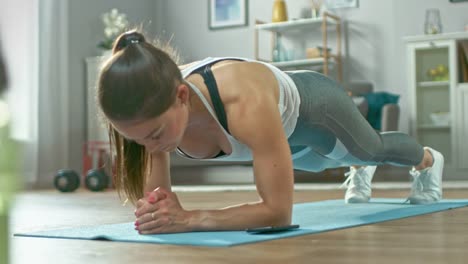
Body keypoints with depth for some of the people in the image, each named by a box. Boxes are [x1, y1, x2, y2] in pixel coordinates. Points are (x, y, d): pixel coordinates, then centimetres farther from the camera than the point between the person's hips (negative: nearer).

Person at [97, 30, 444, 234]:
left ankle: (427, 160, 67)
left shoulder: (245, 102, -52)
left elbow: (278, 210, -46)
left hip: (312, 106, -4)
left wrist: (192, 219, -54)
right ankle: (360, 171, 75)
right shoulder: (156, 108, -36)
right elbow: (155, 199, -24)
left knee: (371, 148, 30)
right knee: (320, 163, 38)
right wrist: (156, 210, -47)